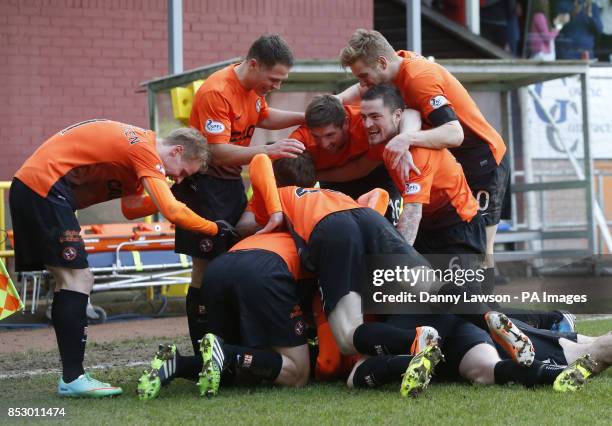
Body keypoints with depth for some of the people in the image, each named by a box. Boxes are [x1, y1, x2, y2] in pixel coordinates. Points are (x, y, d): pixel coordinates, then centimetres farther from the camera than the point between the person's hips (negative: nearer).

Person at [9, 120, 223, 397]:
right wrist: (214, 229, -9)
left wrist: (171, 197, 8)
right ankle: (73, 379, -10)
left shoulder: (136, 145, 17)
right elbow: (171, 212, -21)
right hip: (44, 189, -11)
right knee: (77, 279, -10)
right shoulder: (147, 150, -13)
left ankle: (71, 376, 13)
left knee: (70, 280, 11)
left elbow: (130, 208, 17)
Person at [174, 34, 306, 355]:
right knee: (206, 269, -8)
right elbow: (218, 152, -28)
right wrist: (269, 151, -33)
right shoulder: (216, 92, -23)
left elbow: (263, 117, 24)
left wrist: (304, 118, 11)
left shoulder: (253, 87, 3)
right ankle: (203, 355, -4)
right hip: (205, 185, -9)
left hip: (232, 182, 9)